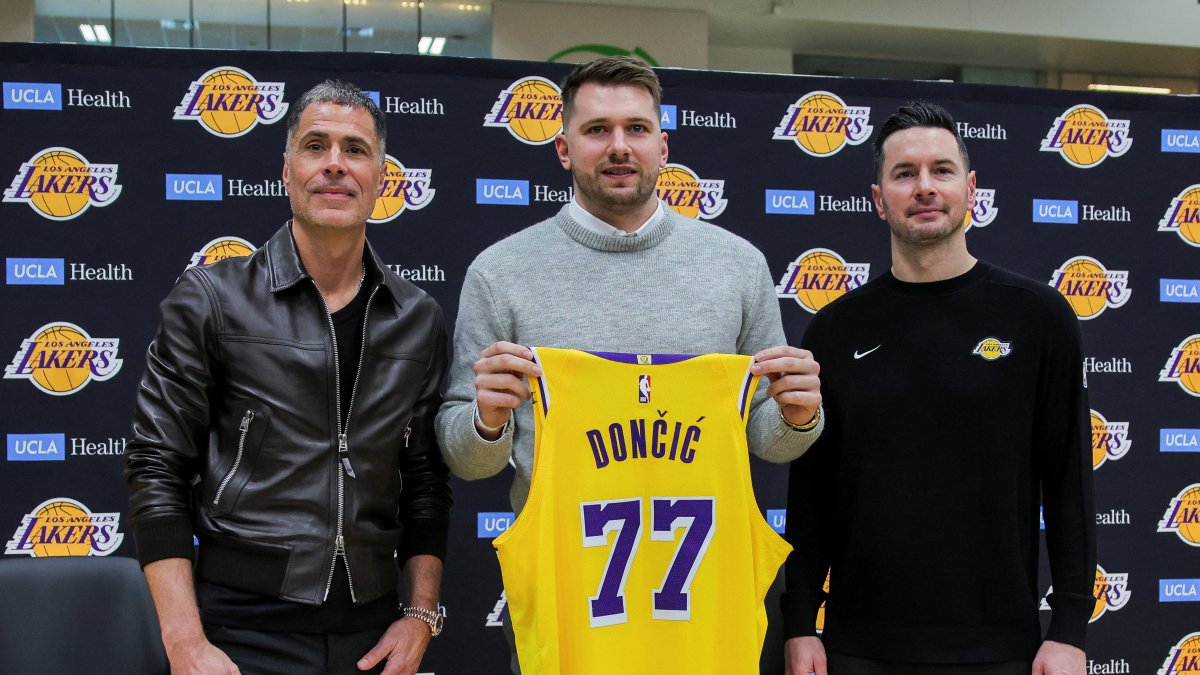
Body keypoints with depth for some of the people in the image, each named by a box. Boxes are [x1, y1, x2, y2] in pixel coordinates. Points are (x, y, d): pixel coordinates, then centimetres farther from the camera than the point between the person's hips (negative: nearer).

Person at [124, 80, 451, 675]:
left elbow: (426, 481, 10)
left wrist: (421, 614, 2)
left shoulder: (419, 320, 4)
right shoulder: (211, 298, -5)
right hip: (241, 626, -3)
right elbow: (157, 470, -6)